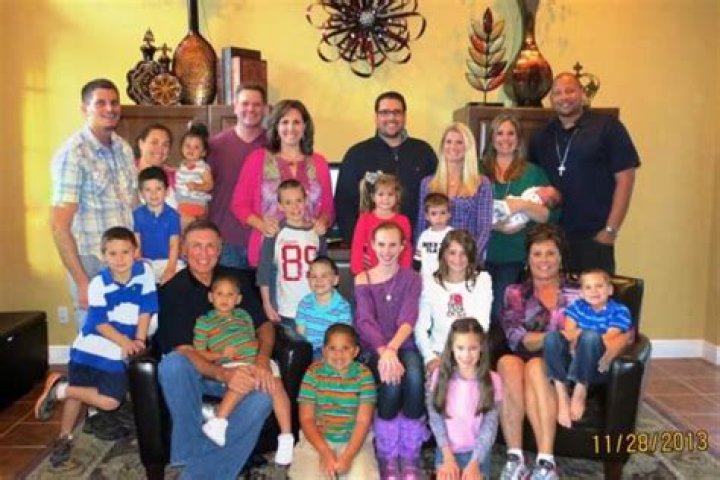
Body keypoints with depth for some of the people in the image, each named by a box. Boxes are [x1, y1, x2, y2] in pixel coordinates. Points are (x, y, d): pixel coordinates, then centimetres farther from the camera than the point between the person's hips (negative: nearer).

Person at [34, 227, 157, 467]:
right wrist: (124, 341, -22)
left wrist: (138, 341, -9)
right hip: (89, 348, -1)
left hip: (116, 354, 2)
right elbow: (99, 323, -12)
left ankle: (62, 390, 15)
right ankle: (64, 437, 33)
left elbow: (145, 310, -3)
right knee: (77, 394, 6)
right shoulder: (98, 284, -12)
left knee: (110, 401, -6)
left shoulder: (144, 273, -8)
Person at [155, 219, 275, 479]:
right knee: (171, 364, -36)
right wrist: (223, 374, -35)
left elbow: (264, 324, 4)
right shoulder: (172, 291, -8)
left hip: (237, 368, 2)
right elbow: (182, 351, -16)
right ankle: (190, 451, -20)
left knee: (263, 394, -31)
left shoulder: (237, 279, 3)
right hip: (193, 372, -1)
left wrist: (262, 360, -18)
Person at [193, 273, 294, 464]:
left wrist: (257, 345, 4)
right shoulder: (204, 321, 11)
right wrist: (220, 354, -10)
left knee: (276, 384, -23)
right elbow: (199, 353, 7)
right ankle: (218, 421, -28)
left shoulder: (244, 316, 24)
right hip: (231, 365, -4)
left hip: (257, 360, 4)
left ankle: (286, 437, -20)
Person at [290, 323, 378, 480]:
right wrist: (325, 452, -17)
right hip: (316, 439, 0)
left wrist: (348, 456, -20)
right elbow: (306, 418, -5)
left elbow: (363, 421, -8)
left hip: (355, 440, 0)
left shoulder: (364, 375, -6)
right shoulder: (314, 372, -5)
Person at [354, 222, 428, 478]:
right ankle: (387, 455, -10)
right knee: (391, 382, -31)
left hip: (404, 346, 1)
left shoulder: (411, 278, 4)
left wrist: (392, 348, -30)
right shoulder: (362, 280, 4)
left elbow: (408, 320, -11)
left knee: (413, 377, -32)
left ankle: (410, 454, -15)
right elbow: (366, 322, -11)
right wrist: (383, 351, -30)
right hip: (374, 349, 0)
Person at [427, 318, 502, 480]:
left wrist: (474, 463, -14)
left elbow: (490, 426, -5)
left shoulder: (492, 380, -4)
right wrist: (448, 456, -10)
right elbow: (435, 419, -2)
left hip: (477, 451, 0)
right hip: (447, 450, 1)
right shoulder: (440, 376, -3)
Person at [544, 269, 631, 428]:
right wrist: (575, 338, -24)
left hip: (598, 367, -3)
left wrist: (578, 334, -16)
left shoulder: (619, 311, 2)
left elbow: (608, 340, -12)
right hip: (572, 360, 3)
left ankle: (580, 391, -21)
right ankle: (561, 394, -29)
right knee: (552, 336, -26)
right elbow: (568, 333, -2)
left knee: (590, 336, -34)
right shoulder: (577, 306, 12)